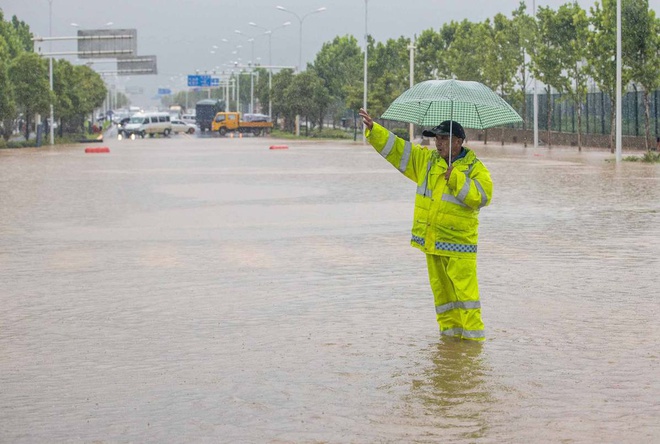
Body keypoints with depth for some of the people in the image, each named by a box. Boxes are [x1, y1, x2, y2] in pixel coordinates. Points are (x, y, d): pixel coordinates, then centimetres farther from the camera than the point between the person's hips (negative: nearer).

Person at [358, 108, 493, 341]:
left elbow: (483, 196, -17)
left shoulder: (475, 168, -3)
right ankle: (450, 328, 20)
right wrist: (373, 129, 1)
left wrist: (455, 179, -19)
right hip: (431, 240, 5)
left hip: (459, 242, -5)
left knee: (465, 286, -9)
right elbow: (397, 148, 10)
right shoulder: (426, 160, 12)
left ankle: (473, 331, -4)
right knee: (441, 287, 10)